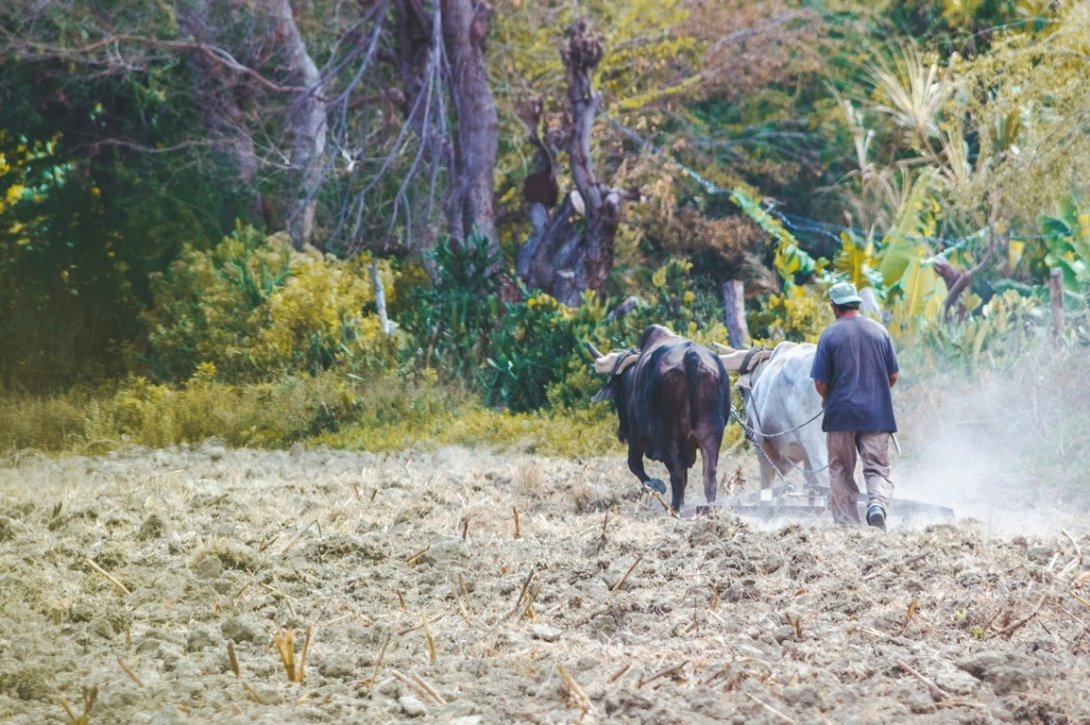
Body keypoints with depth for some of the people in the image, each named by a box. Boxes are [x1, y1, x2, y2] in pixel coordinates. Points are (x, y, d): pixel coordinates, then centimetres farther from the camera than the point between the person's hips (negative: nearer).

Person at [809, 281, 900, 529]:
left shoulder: (830, 334, -5)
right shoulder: (879, 331, 4)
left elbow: (820, 381, -5)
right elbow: (893, 376, 9)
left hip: (840, 414, -2)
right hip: (877, 414, 2)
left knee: (841, 473, 8)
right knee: (878, 469, 4)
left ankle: (847, 525, 3)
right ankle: (878, 502, -25)